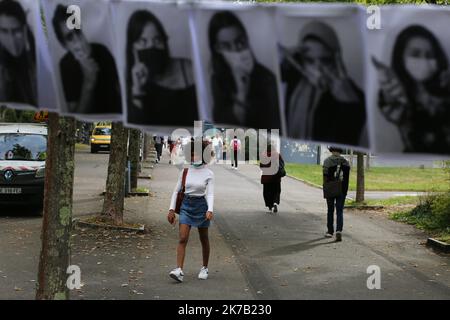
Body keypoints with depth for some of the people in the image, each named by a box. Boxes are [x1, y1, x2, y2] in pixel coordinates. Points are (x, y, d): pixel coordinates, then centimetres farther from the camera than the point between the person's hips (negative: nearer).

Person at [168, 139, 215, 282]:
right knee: (183, 238, -12)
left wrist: (210, 210, -24)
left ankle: (205, 268, 29)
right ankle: (179, 270, -19)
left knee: (204, 239, 11)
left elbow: (210, 194, -9)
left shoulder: (209, 174, -3)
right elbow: (176, 191, 7)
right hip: (186, 205, 1)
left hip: (201, 205, -1)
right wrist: (171, 209, 1)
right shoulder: (185, 171, 3)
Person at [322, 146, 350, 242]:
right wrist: (345, 189, 8)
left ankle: (330, 231, 21)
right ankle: (339, 231, -17)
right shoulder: (345, 162, 3)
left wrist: (325, 191, -5)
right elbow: (347, 177, 1)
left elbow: (325, 177, -10)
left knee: (330, 211, 13)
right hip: (342, 190, 1)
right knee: (340, 211, 2)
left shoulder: (327, 161, -5)